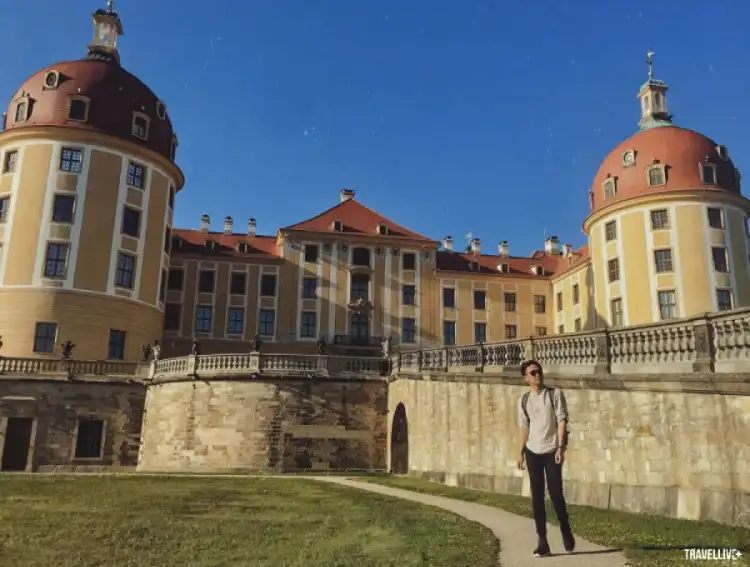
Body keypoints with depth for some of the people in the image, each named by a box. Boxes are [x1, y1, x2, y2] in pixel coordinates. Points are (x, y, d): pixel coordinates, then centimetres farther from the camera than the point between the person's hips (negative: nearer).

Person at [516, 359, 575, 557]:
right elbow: (524, 427, 9)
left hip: (551, 451, -3)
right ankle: (542, 541, 10)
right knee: (537, 496, 4)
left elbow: (562, 421, -7)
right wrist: (520, 453, 5)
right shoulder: (523, 400, 6)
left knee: (555, 494, -1)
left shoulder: (555, 394, -2)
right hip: (533, 452, 3)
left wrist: (560, 447, -15)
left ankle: (566, 531, 24)